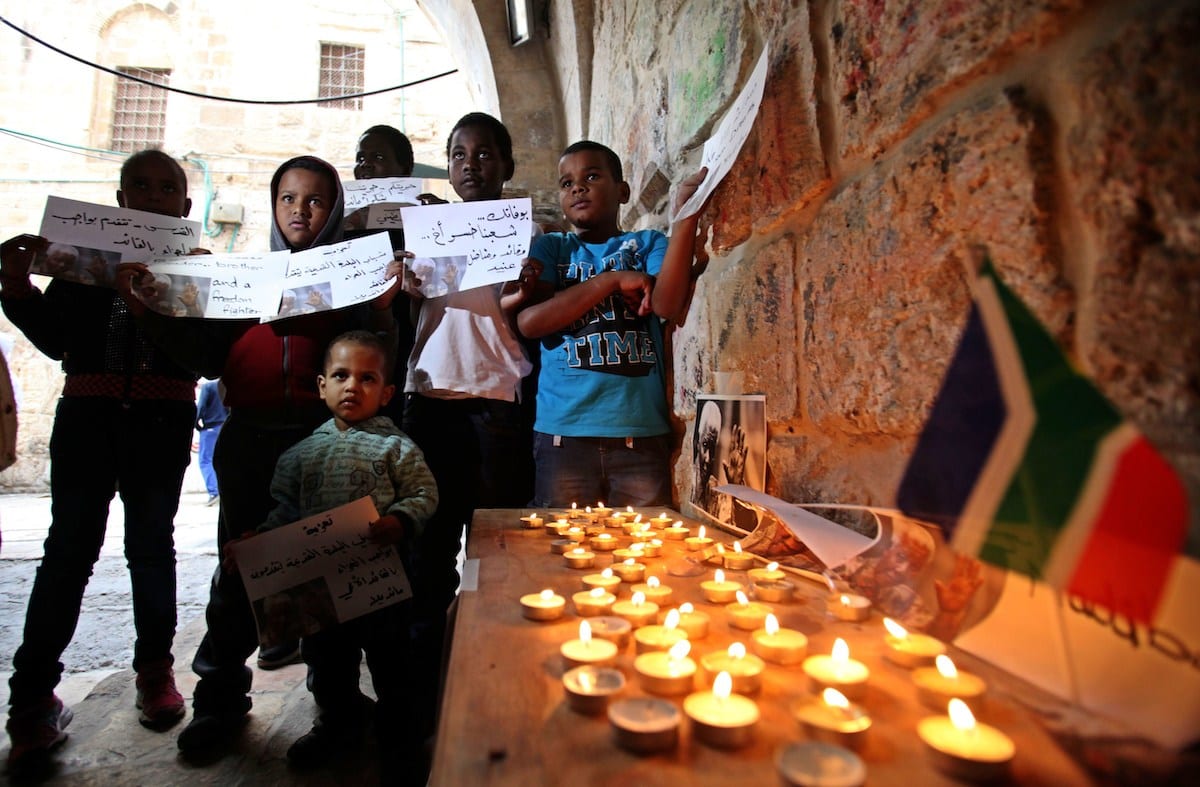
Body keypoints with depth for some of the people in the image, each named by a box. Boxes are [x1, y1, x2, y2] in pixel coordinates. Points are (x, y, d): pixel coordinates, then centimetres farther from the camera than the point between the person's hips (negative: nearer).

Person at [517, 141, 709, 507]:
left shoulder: (647, 243, 10)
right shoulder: (550, 247, 11)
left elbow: (668, 305, -10)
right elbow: (528, 322, -6)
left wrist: (686, 213, -17)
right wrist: (611, 280, -7)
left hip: (642, 434, 0)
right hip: (563, 434, 1)